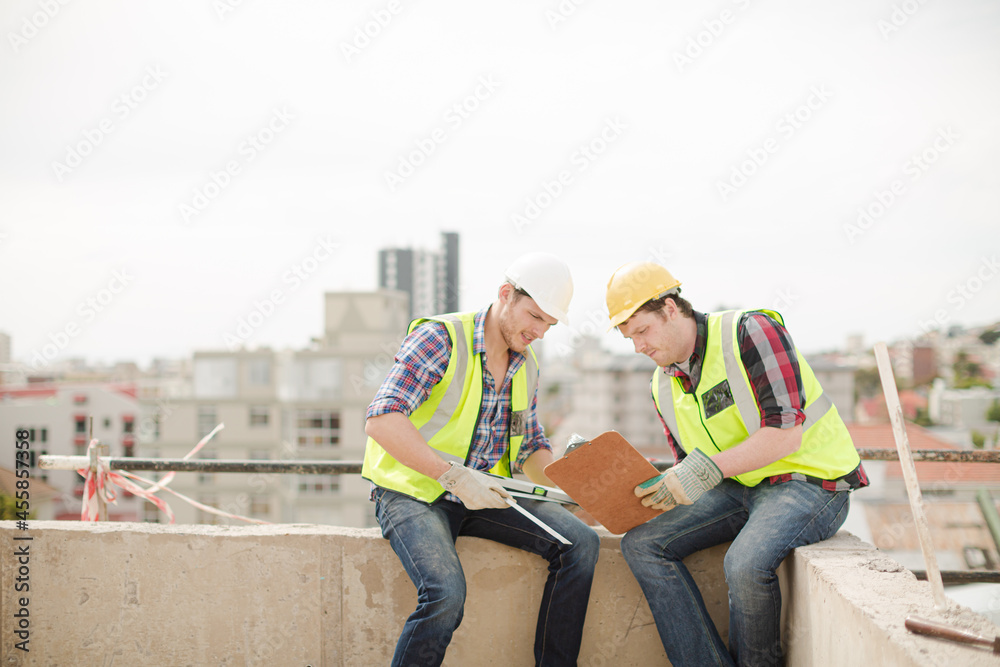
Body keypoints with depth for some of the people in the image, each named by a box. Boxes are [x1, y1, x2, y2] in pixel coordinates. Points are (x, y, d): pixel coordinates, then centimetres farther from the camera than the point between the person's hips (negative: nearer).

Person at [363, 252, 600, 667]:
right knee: (446, 593, -33)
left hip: (480, 495, 7)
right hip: (412, 493, -6)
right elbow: (382, 420, -25)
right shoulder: (440, 339, -14)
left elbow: (531, 451, 17)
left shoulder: (526, 367, 10)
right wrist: (453, 475, -32)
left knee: (580, 543, -13)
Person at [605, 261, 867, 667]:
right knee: (641, 545, -11)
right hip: (741, 488, 8)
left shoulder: (750, 332, -15)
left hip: (812, 480, -7)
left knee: (745, 563, -35)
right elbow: (689, 472, 14)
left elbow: (787, 433, -22)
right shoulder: (663, 387, 9)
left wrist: (708, 470, -26)